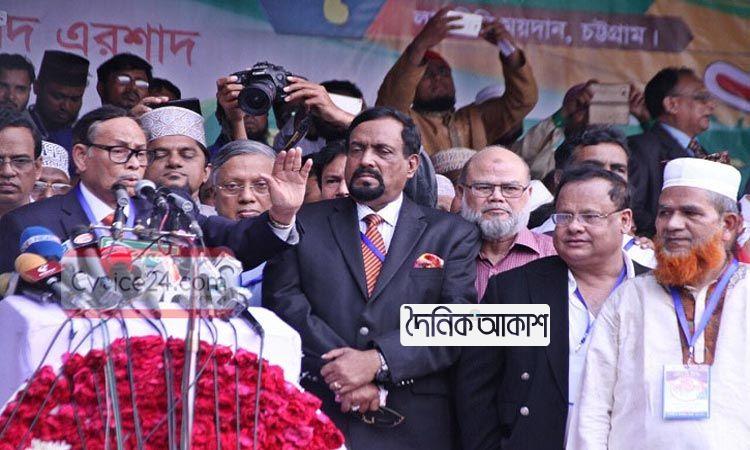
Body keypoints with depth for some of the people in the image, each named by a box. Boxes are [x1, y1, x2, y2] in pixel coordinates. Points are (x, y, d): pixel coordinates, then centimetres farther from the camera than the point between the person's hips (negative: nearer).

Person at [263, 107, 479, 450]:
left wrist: (376, 362, -18)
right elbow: (284, 302, -3)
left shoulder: (452, 235, 7)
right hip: (314, 420, 0)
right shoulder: (304, 224, 9)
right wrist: (346, 373, -16)